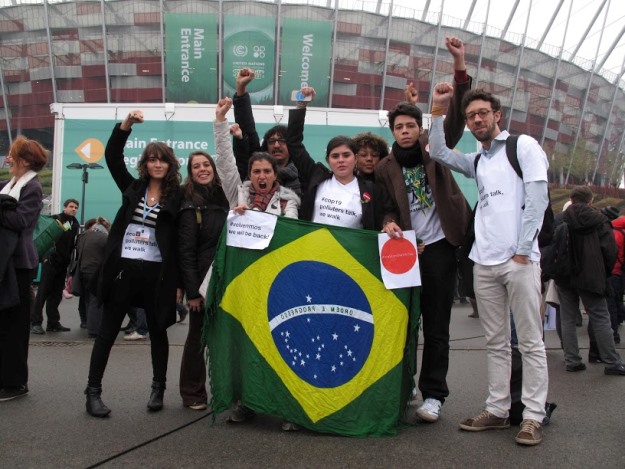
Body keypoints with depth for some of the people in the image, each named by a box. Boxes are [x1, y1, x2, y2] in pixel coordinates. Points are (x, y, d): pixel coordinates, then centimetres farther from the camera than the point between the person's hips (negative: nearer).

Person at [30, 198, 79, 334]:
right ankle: (35, 322, -1)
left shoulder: (76, 225, 13)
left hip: (63, 264, 5)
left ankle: (53, 323, 15)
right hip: (50, 261, -5)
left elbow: (74, 246, 13)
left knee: (56, 294, 9)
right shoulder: (55, 220, -3)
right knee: (43, 292, -4)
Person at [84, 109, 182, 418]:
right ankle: (93, 391, 12)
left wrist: (180, 281, -9)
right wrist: (126, 124, -8)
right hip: (124, 268, 2)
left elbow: (182, 238, -3)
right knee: (107, 330, 4)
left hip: (156, 272, -1)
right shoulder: (133, 188, 9)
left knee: (157, 332, 10)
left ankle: (158, 389, 24)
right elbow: (112, 157, 4)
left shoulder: (176, 196, 0)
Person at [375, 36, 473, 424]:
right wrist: (389, 224, -14)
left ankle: (433, 394, 10)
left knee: (436, 326, 2)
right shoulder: (385, 168, 7)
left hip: (439, 247, -1)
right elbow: (386, 208, 10)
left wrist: (460, 66, -16)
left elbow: (457, 117, -6)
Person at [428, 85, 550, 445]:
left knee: (530, 342, -2)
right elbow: (439, 153, 11)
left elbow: (537, 199, -5)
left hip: (519, 260, -6)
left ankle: (534, 416, 3)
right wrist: (439, 111, 6)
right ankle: (498, 410, 15)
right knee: (496, 342, 9)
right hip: (484, 262, 6)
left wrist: (522, 251, -11)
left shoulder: (524, 146, 2)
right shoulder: (477, 161, 19)